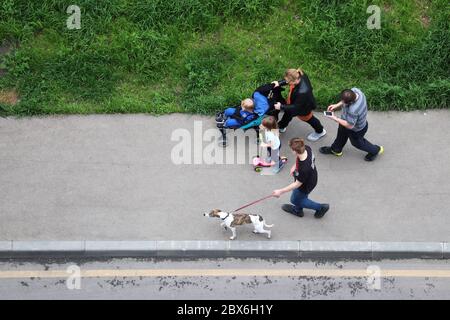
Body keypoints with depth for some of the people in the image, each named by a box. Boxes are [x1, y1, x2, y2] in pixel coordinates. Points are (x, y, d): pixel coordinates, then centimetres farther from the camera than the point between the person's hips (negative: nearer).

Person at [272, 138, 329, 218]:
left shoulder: (303, 169, -46)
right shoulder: (307, 149, -29)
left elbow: (297, 184, -29)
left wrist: (281, 191, -22)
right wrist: (295, 166, -1)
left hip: (305, 186, -7)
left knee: (295, 200, 23)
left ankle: (321, 207, 32)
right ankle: (298, 210, 61)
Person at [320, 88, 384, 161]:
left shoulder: (353, 111, -49)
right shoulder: (354, 90, -28)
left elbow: (350, 125, -32)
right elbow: (345, 99, -3)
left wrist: (335, 118, -24)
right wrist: (336, 105, -12)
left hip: (356, 130, -7)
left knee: (357, 142, 25)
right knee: (341, 134, 31)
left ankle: (376, 150, 49)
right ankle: (335, 149, 59)